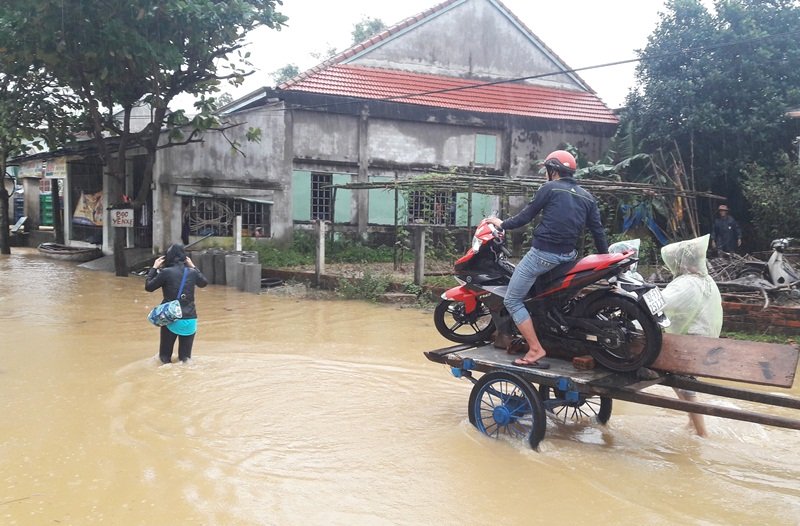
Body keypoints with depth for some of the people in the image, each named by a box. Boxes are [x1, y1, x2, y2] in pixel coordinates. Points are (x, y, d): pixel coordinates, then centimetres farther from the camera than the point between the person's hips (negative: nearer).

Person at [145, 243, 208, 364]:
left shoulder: (166, 272, -8)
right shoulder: (192, 272, 3)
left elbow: (148, 287, 5)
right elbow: (204, 283, 25)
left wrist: (154, 268, 13)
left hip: (172, 320, -3)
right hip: (190, 321, 3)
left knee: (165, 357, 6)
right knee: (185, 357, 10)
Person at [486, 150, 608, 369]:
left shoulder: (550, 188, -3)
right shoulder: (587, 197, 13)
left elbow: (526, 215, -1)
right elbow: (598, 230, 12)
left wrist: (502, 224, 14)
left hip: (543, 253, -7)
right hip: (568, 255, 7)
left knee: (512, 300, 0)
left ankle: (535, 349, -9)